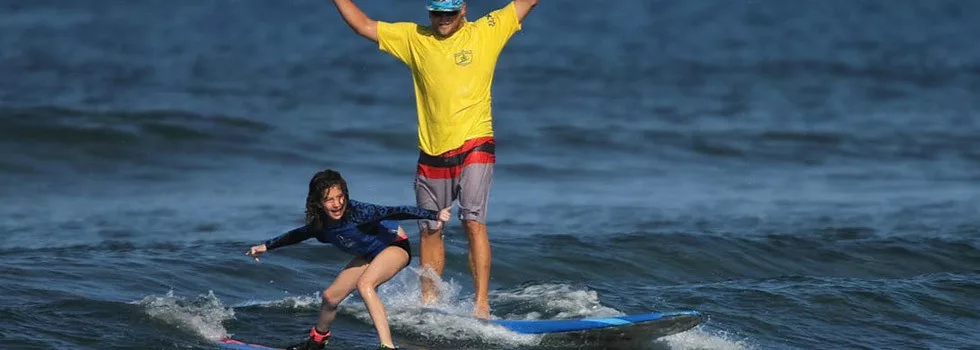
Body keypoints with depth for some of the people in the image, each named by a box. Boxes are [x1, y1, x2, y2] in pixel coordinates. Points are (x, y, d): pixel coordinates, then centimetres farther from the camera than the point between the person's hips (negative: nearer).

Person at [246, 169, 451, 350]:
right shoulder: (320, 225, -15)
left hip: (395, 246, -7)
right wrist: (266, 247, 18)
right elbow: (297, 235, 8)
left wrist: (433, 215, -55)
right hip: (370, 254, 7)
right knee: (330, 296, 10)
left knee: (364, 284, -32)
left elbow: (396, 212, -43)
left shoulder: (358, 212, -34)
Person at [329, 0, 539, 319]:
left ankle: (481, 304, -18)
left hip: (474, 146, -4)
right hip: (432, 153, 4)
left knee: (474, 222, -15)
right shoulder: (414, 38, 8)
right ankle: (429, 302, 23)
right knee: (430, 230, 10)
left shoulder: (487, 31, 1)